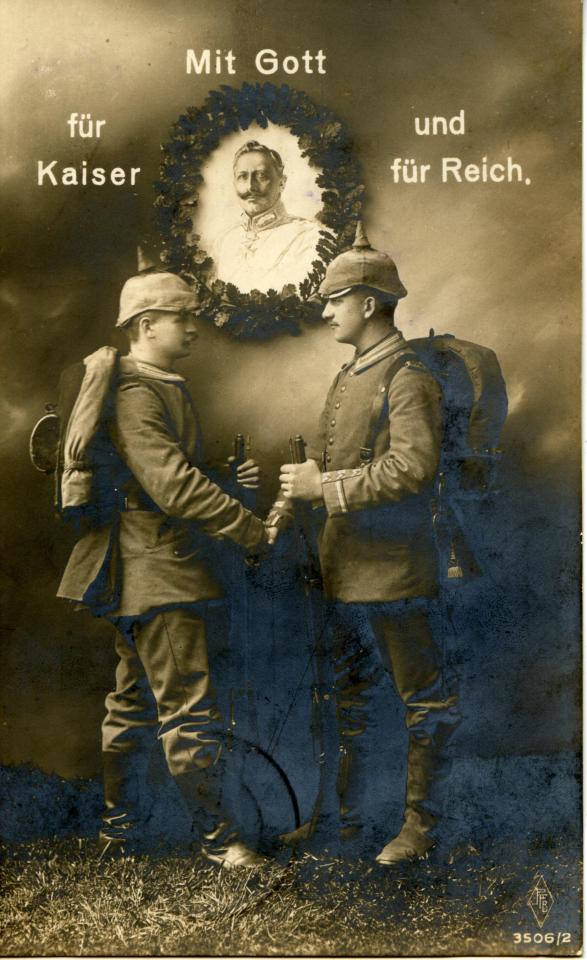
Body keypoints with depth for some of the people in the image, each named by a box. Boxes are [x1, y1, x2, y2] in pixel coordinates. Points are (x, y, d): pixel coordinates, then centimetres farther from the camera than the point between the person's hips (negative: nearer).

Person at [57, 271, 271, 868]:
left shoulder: (162, 388, 16)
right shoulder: (134, 393, -17)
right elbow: (172, 487, -25)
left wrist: (228, 479, 3)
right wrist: (251, 532, -20)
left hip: (151, 569, 11)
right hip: (155, 573, -11)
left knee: (135, 701, 18)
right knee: (190, 707, -3)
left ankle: (117, 829, 30)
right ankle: (216, 835, 8)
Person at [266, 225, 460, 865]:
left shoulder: (408, 378, -13)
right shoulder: (348, 377, 14)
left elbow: (413, 466, -24)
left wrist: (324, 487, -20)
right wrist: (290, 501, 2)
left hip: (392, 567, -9)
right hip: (343, 566, 10)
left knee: (423, 697, 4)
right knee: (348, 693, 18)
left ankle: (420, 825, 17)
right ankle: (344, 813, 32)